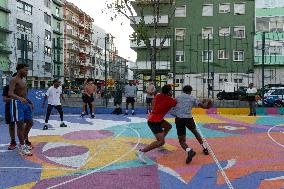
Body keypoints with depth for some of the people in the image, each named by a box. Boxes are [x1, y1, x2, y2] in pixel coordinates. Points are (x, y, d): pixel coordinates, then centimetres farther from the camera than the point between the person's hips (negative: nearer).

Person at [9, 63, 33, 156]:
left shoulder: (24, 80, 17)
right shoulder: (14, 80, -11)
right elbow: (10, 93, -25)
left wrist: (30, 102, 14)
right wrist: (20, 98, -43)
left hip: (25, 103, 9)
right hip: (17, 103, -9)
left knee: (30, 123, 13)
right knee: (20, 125, -8)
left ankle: (24, 140, 30)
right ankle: (22, 147, -2)